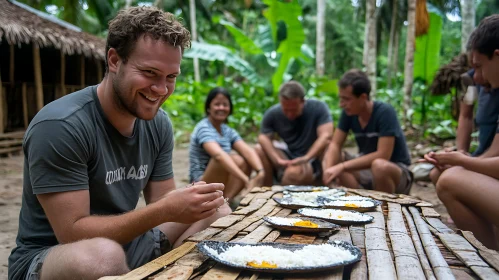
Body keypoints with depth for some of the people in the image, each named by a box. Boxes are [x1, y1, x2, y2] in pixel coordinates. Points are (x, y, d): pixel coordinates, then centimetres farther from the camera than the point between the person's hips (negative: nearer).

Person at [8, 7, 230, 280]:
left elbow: (160, 203, 0)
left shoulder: (159, 124, -3)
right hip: (48, 256, -6)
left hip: (126, 242, 7)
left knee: (219, 212, -2)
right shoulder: (58, 126, -24)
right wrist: (165, 210, -32)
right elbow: (73, 233, -25)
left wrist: (188, 202, -22)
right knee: (103, 255, -39)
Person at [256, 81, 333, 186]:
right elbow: (264, 138, -11)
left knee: (294, 173, -37)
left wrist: (306, 158, -32)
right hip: (289, 157, 4)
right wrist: (278, 160, -28)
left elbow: (326, 136, -20)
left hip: (313, 161, -4)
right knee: (260, 149, -20)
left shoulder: (318, 108, -12)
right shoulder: (273, 113, -4)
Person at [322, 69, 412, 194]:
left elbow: (383, 155, -29)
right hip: (368, 168, 6)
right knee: (331, 158, -11)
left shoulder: (385, 112, -22)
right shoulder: (348, 112, -6)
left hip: (397, 171, -6)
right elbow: (335, 145, -7)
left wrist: (342, 166, -32)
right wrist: (328, 170, -27)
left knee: (379, 165, -37)